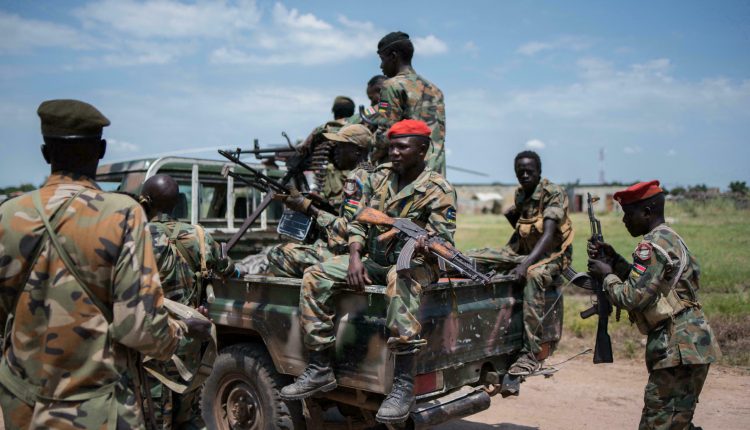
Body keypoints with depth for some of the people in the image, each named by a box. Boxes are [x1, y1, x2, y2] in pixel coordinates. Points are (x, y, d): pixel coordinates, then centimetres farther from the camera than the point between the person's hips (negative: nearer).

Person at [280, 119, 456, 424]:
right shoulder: (379, 177, 9)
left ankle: (404, 384, -42)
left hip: (415, 264, -6)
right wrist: (354, 258, -10)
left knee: (399, 279, -42)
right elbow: (358, 223, 8)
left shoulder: (439, 191, -8)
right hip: (373, 260, 6)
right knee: (315, 277, -13)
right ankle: (320, 370, -8)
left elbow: (444, 243, -14)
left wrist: (421, 244, -38)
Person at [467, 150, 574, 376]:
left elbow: (548, 235, -26)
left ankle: (532, 354, -38)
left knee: (533, 275, -41)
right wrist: (502, 260, 8)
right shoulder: (520, 194, 8)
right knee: (471, 258, -8)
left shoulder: (554, 193, -14)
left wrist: (525, 264, -38)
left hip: (552, 255, -7)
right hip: (522, 251, 7)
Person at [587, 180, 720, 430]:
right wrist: (614, 260, 10)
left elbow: (632, 298, -21)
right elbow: (646, 282, 21)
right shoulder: (669, 238, 16)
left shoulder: (653, 245, -16)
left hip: (680, 348, -11)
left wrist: (607, 275, -6)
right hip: (688, 345, 11)